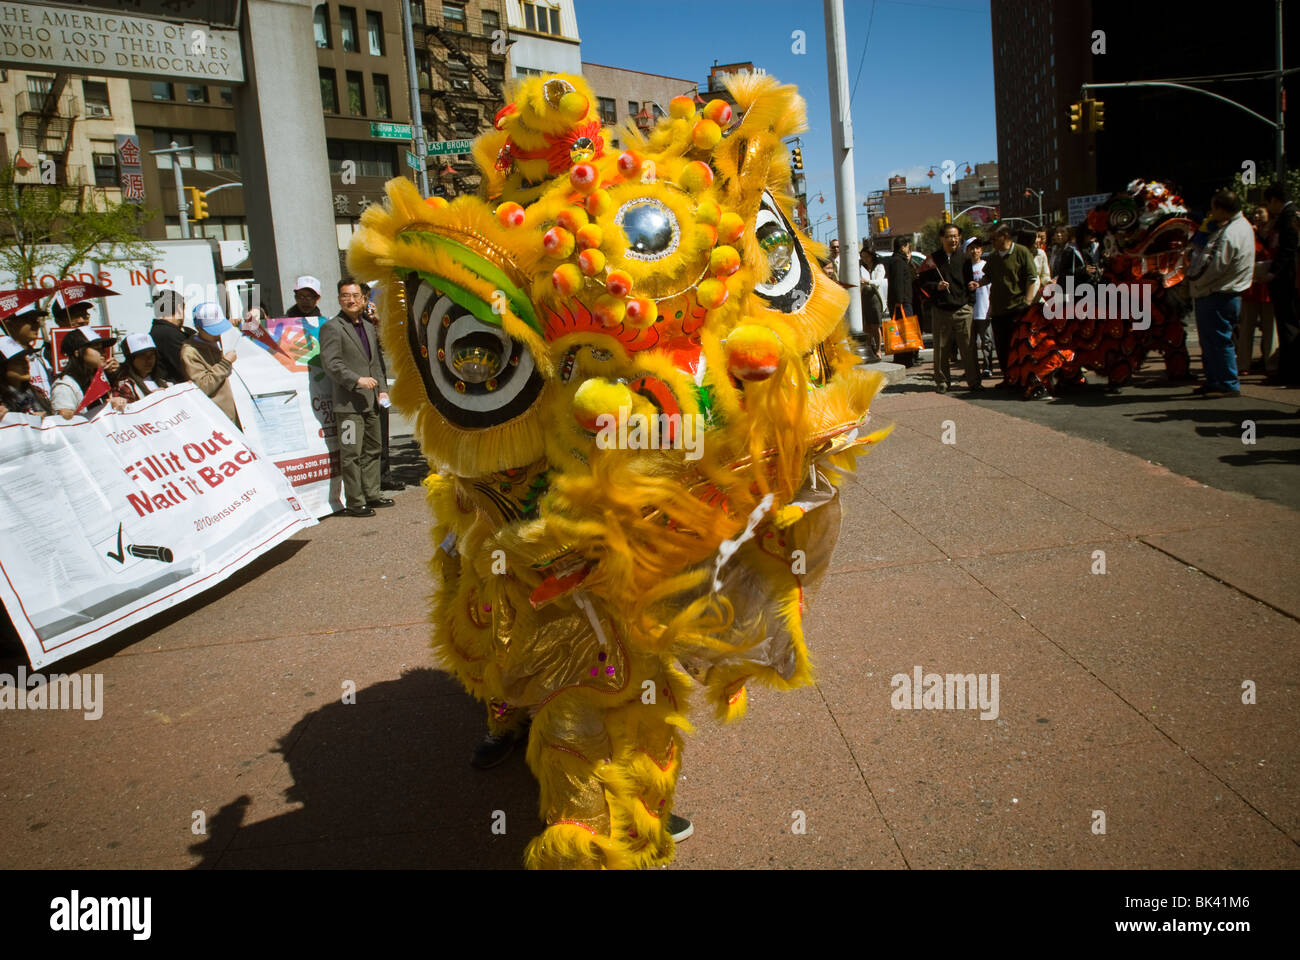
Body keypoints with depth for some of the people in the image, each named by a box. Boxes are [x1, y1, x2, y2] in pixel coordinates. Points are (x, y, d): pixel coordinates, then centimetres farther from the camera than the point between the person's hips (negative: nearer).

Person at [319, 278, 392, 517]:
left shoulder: (368, 326, 18)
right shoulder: (331, 327, -6)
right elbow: (330, 363, -15)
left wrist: (382, 388, 12)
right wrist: (357, 380, -22)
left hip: (371, 401, 8)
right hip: (348, 402, -8)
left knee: (373, 449, 14)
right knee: (351, 453, -6)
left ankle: (371, 495, 25)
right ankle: (355, 502, -1)